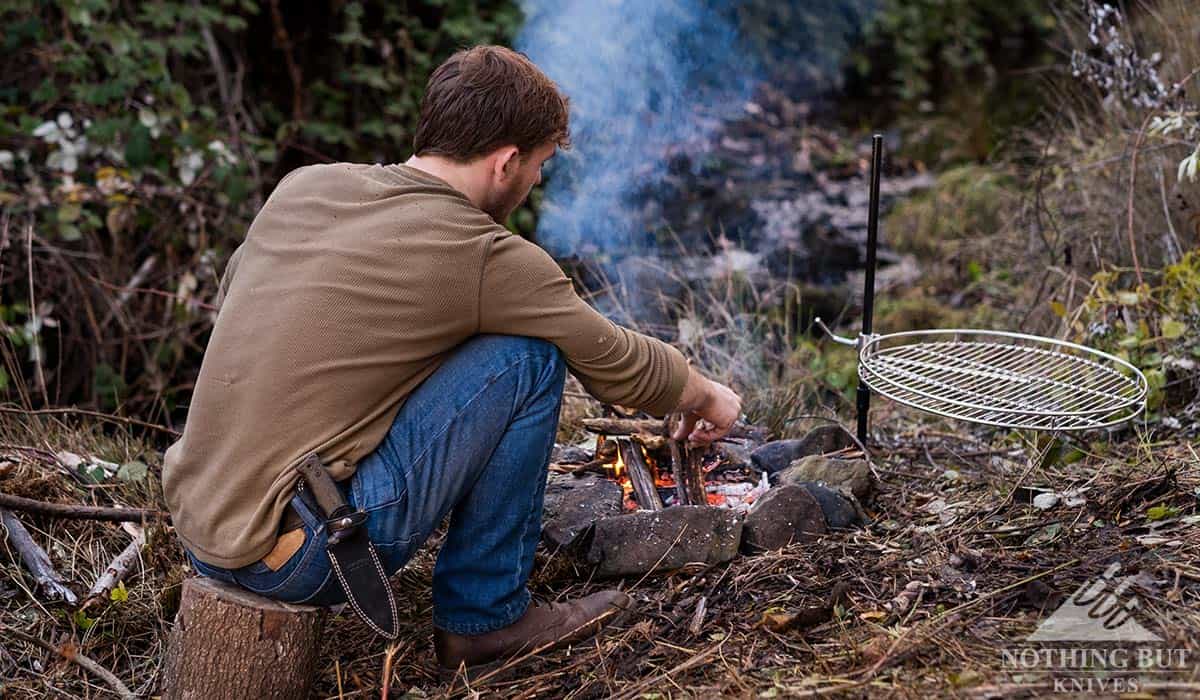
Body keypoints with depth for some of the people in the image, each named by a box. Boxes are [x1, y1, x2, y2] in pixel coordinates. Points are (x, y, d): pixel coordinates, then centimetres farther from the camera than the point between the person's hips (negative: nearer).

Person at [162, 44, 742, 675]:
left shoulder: (303, 185, 7)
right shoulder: (488, 258, -11)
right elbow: (623, 369, 2)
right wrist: (708, 397, 22)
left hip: (198, 535, 8)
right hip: (296, 558, -8)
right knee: (528, 358, -5)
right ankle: (484, 617, 7)